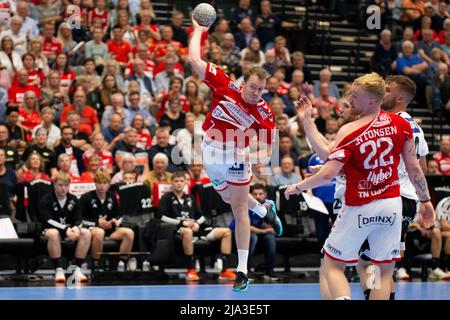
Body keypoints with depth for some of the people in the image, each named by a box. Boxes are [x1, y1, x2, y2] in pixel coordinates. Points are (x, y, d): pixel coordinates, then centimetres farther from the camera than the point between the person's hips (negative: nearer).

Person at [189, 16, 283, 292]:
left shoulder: (265, 114, -16)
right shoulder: (225, 86, -17)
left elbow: (267, 147, -8)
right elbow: (195, 60, -17)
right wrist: (198, 30, -11)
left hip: (236, 156, -3)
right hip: (211, 153, 3)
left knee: (239, 209, -3)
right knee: (229, 198, 25)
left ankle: (243, 270, 0)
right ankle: (264, 211, 57)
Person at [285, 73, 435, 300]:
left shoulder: (348, 131, -15)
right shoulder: (401, 124, -2)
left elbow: (328, 174, -19)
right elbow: (414, 168, 4)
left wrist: (297, 187, -4)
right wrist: (426, 201, 15)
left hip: (359, 209, -3)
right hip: (392, 205, 4)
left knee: (332, 266, 9)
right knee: (385, 271, 9)